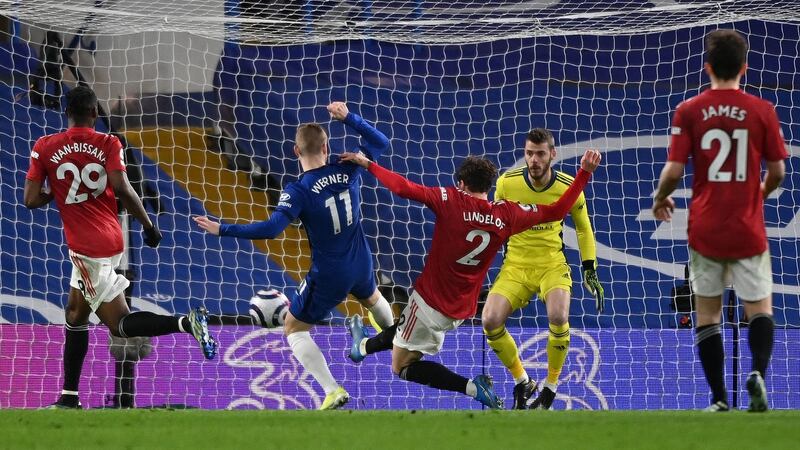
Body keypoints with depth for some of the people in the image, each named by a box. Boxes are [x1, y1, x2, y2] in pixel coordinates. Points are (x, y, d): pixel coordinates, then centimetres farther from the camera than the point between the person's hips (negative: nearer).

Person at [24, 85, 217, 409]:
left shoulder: (45, 147, -2)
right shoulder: (107, 144, 0)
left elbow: (31, 200, -4)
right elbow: (123, 190, -13)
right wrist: (148, 224, -2)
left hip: (86, 247, -5)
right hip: (110, 239, 5)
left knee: (120, 325, -3)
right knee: (75, 314, 14)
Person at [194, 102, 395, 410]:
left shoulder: (299, 191, -23)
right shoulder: (348, 171, -9)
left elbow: (270, 229, -33)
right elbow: (380, 143, 7)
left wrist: (222, 230, -27)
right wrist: (348, 118, 4)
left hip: (328, 275, -6)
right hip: (361, 266, 6)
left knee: (294, 329, 11)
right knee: (371, 298, 40)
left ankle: (332, 390, -3)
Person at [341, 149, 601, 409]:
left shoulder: (451, 200, -18)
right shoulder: (507, 214, -6)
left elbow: (403, 188, -23)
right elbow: (558, 211, 2)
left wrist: (367, 164, -9)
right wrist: (585, 172, 7)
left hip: (431, 298, -7)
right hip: (461, 309, 7)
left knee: (403, 367, 5)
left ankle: (472, 387, -10)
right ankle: (363, 347, 60)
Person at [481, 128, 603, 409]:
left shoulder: (568, 188, -8)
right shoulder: (507, 183, -8)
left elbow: (584, 229, 9)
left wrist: (590, 271, 4)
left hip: (552, 264, -1)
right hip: (515, 265, 2)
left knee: (558, 317, -31)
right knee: (490, 321, -21)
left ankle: (551, 384, -6)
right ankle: (522, 382, 4)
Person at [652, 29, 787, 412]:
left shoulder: (688, 111, -5)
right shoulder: (762, 111, -4)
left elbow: (674, 171, -7)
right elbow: (777, 171, 2)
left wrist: (660, 198, 14)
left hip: (705, 229, 0)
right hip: (748, 229, 0)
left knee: (708, 312, 11)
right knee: (760, 307, 10)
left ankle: (719, 400, 5)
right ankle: (758, 371, -18)